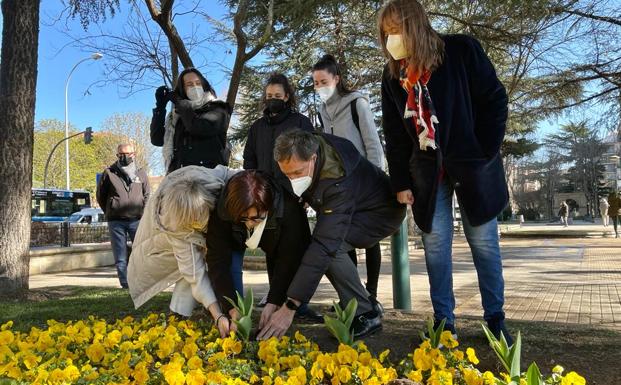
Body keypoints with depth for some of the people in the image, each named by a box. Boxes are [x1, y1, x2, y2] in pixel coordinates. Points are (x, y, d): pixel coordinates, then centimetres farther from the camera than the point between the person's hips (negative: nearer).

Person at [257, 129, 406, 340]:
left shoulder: (338, 183, -41)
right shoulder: (305, 149, -19)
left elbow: (324, 245, -45)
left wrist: (290, 307, -46)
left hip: (383, 212, -9)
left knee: (330, 247, -29)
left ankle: (366, 315, -14)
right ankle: (360, 304, 7)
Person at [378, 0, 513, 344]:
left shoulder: (462, 51, -5)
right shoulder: (393, 75, 6)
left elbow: (495, 101, -4)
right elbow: (394, 134, 7)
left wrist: (486, 155, -9)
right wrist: (400, 183, 2)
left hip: (471, 165, -3)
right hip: (426, 170, 3)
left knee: (483, 242, 3)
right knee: (435, 243, 1)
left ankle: (495, 319, 16)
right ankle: (444, 322, 10)